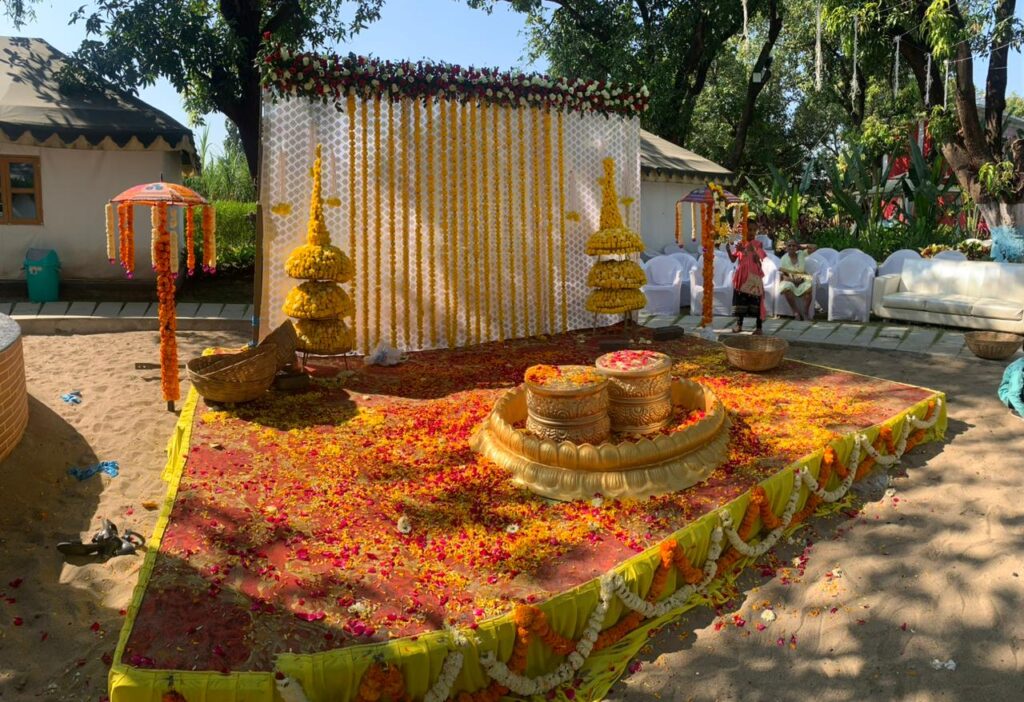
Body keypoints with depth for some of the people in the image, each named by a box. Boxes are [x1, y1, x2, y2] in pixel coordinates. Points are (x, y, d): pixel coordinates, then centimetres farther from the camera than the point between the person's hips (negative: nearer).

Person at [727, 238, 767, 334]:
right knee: (740, 298, 5)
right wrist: (728, 251, -11)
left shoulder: (757, 244, -2)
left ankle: (758, 326, 2)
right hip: (741, 276, 4)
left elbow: (757, 259, -15)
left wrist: (745, 250, -22)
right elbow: (733, 259, 7)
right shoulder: (740, 244, 9)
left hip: (753, 276, -4)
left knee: (755, 300, -3)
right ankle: (739, 324, 14)